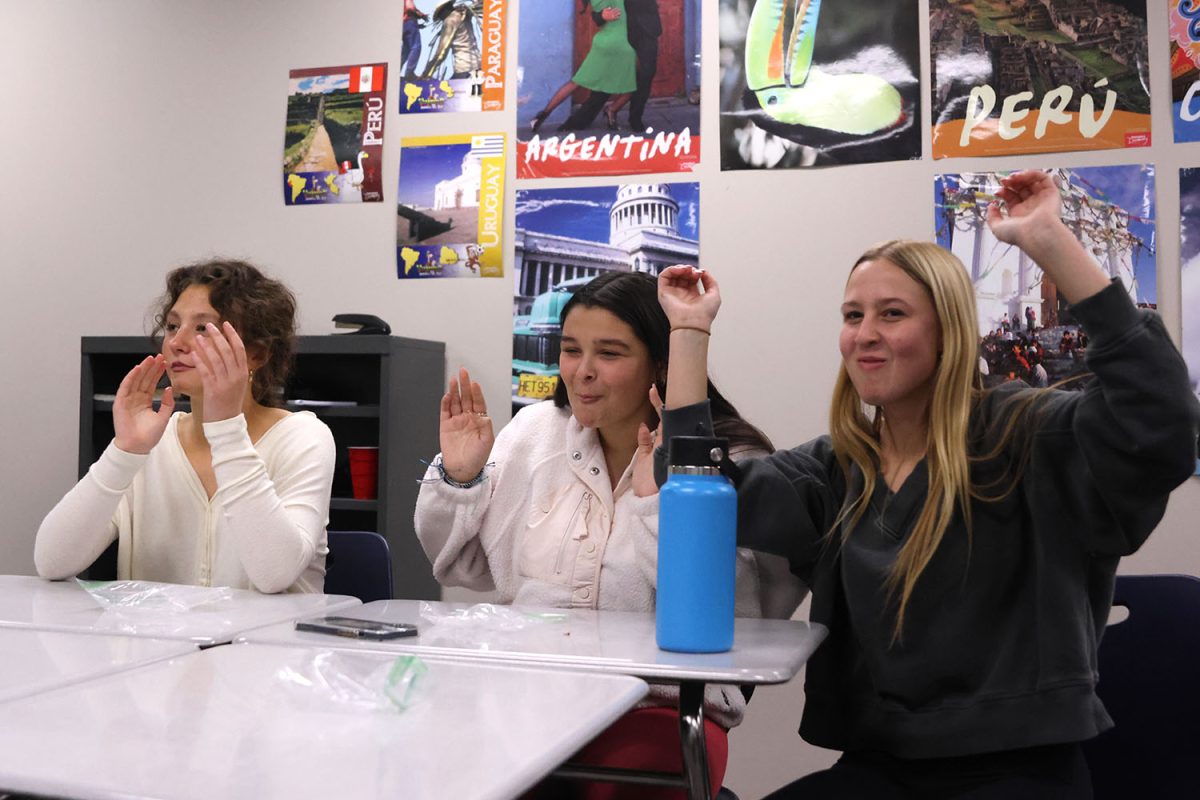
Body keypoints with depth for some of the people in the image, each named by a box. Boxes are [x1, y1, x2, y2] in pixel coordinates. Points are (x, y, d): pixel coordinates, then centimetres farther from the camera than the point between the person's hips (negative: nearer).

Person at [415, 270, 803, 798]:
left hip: (660, 708, -3)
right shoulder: (533, 431, 11)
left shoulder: (731, 463, -4)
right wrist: (457, 477, 2)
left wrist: (655, 502, -21)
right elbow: (462, 569, 18)